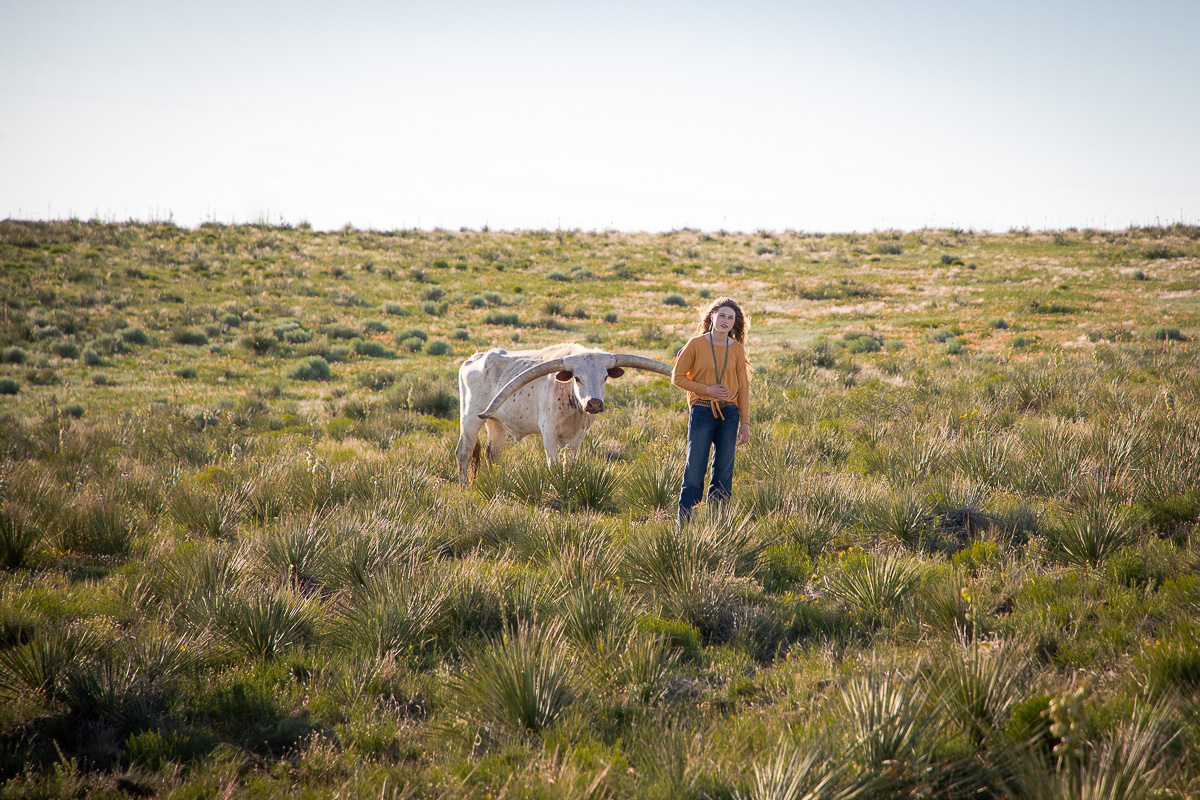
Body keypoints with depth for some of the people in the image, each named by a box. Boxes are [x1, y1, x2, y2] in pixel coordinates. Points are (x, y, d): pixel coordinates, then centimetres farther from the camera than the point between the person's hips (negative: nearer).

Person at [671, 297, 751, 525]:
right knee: (695, 469, -3)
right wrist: (706, 389, -11)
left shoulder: (737, 349, 6)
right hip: (701, 413, -3)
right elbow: (678, 377, 0)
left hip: (729, 414, 3)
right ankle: (684, 521, 3)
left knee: (724, 472, 6)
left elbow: (743, 387, 8)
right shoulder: (696, 344, -3)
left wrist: (745, 422, 5)